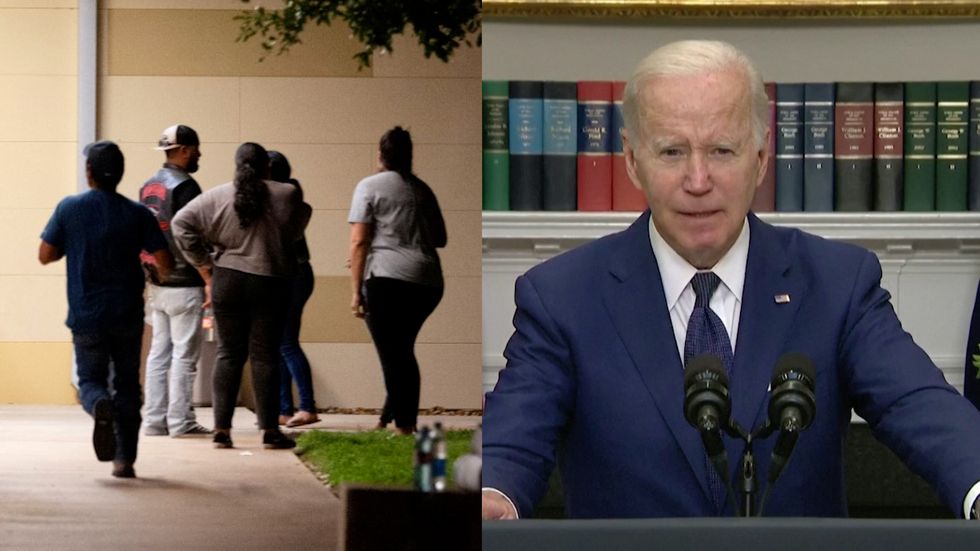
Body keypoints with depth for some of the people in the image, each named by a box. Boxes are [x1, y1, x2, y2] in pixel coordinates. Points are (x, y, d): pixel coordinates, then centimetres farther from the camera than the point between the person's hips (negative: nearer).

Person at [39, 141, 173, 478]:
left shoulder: (69, 208, -5)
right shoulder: (137, 214, -4)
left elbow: (45, 256, -1)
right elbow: (165, 262, -7)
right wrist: (161, 274, 17)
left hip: (85, 316, -1)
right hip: (128, 316, 1)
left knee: (90, 379, 12)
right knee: (127, 386, 13)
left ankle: (100, 406, -23)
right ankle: (125, 459, 8)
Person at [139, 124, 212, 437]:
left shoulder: (148, 187, 12)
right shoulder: (185, 186, -13)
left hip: (156, 284, 8)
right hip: (184, 285, -8)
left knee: (159, 353, 10)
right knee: (184, 355, -4)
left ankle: (154, 420, 11)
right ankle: (180, 422, -3)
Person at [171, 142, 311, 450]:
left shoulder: (216, 197, 0)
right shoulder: (286, 196, -4)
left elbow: (182, 224, -2)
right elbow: (296, 233, 6)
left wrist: (205, 269, 2)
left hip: (227, 282, 1)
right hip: (270, 283, -1)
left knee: (229, 353, 8)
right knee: (265, 355, 4)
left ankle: (222, 428, 3)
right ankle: (269, 430, 5)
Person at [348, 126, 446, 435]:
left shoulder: (370, 186, 1)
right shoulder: (422, 190, 16)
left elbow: (359, 242, -6)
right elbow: (440, 238, 23)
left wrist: (356, 292, -6)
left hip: (388, 280, -5)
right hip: (429, 282, 5)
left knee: (393, 355, 0)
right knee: (402, 351, 16)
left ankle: (403, 425, -2)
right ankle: (389, 419, 17)